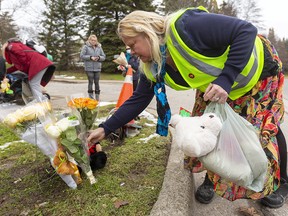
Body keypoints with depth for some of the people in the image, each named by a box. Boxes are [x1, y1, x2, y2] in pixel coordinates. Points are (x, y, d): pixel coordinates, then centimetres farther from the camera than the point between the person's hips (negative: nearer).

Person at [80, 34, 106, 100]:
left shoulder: (99, 47, 11)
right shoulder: (86, 47, 2)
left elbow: (104, 57, 12)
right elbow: (81, 56, -5)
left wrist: (99, 57, -8)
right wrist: (90, 57, -12)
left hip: (97, 68, 3)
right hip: (89, 68, -3)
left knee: (97, 82, 5)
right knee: (90, 82, 0)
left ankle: (97, 98, 13)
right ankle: (91, 98, 7)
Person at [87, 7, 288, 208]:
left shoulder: (185, 26, -36)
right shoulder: (153, 68, -13)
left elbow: (246, 31, -34)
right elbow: (138, 99, -6)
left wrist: (225, 79, -42)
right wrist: (106, 128, -8)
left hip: (258, 70, -5)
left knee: (266, 128, 0)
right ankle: (212, 179, 23)